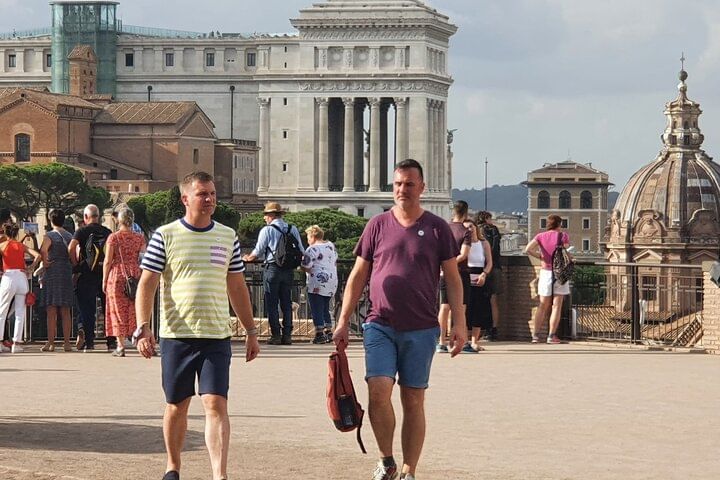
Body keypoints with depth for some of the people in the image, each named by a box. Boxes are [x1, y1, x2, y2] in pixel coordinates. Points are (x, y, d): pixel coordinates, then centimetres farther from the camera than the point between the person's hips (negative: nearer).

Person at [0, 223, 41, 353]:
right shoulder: (22, 246, 12)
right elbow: (37, 255, -2)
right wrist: (31, 269, 6)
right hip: (21, 277, 2)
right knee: (20, 313, 5)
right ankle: (17, 343, 0)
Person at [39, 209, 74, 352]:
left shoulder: (49, 236, -5)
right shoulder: (70, 236, 11)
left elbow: (43, 250, -22)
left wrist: (45, 264, -9)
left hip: (52, 274, -5)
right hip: (67, 273, 5)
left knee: (51, 311, -3)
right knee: (65, 311, 7)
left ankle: (50, 343, -6)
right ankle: (67, 343, 4)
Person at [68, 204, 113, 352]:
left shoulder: (82, 231, -4)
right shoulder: (107, 232, 6)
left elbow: (71, 248, -18)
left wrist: (75, 264, -6)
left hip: (87, 274, -3)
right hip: (105, 272, 3)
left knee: (87, 309, 3)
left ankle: (89, 342, -2)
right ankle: (111, 342, 6)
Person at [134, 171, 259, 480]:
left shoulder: (227, 237, 10)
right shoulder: (165, 236, 0)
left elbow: (237, 287, 17)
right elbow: (146, 284, -2)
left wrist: (251, 331, 16)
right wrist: (143, 327, -13)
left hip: (217, 337, 1)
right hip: (176, 336, -1)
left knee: (216, 404, -10)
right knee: (177, 406, 10)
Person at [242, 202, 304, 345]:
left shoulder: (267, 230, -6)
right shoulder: (293, 229, 7)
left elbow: (258, 252, -3)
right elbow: (301, 251, 9)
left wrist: (248, 258, 17)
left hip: (272, 268, -4)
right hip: (288, 270, 4)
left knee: (271, 303, 0)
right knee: (286, 303, 10)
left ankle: (275, 335, -4)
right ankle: (287, 335, 7)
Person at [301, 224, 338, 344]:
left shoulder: (311, 249, -13)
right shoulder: (331, 245, 11)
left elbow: (306, 268, -14)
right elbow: (335, 262, 18)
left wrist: (300, 264, 4)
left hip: (318, 283, -8)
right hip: (332, 282, 8)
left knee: (317, 309, -2)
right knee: (325, 308, 17)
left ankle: (319, 334, -5)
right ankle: (328, 332, 16)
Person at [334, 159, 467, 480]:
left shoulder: (437, 228, 4)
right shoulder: (378, 225, 6)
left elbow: (452, 278, 6)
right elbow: (358, 276, 10)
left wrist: (459, 323, -3)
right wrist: (343, 322, 5)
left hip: (421, 329, 0)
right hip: (380, 326, 0)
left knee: (413, 400, 3)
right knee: (378, 391, -14)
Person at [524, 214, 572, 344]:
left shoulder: (541, 236, 4)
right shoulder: (563, 236, -3)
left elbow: (528, 249, -7)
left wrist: (540, 256, 5)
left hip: (545, 271, 3)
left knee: (543, 306, 12)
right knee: (556, 306, 1)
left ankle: (535, 335, 5)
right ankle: (551, 336, -4)